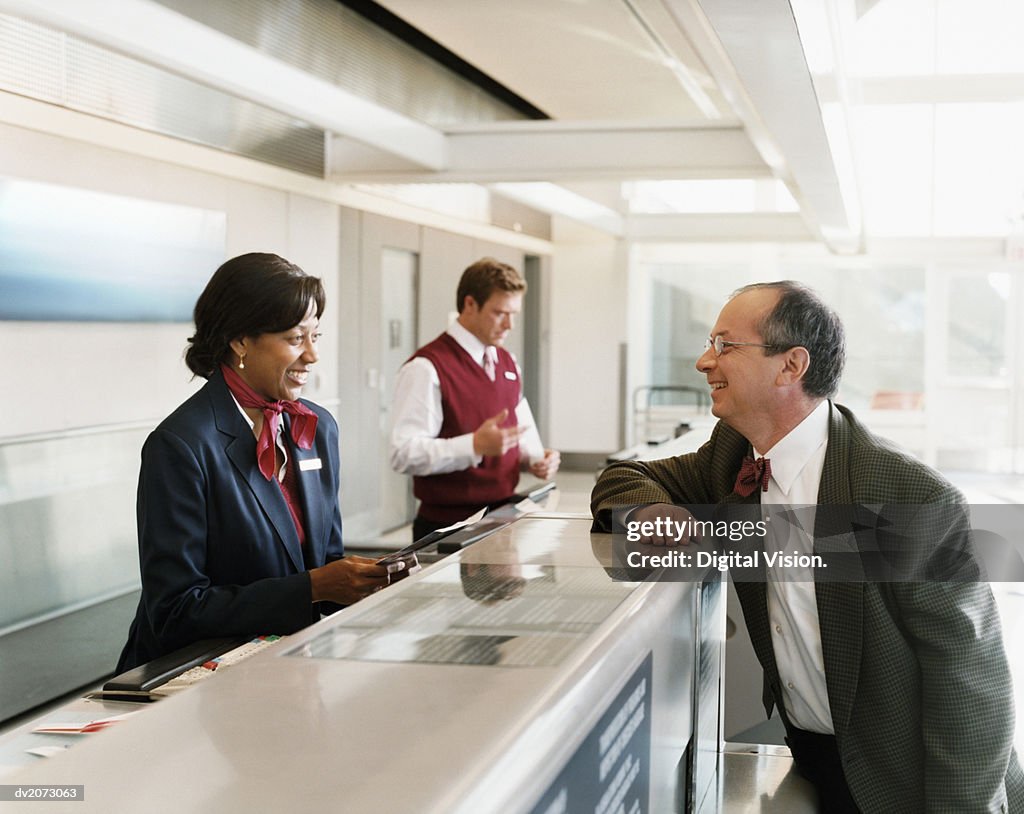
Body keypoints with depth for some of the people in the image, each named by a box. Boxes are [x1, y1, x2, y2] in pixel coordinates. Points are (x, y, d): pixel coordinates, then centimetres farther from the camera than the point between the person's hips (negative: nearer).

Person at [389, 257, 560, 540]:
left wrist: (536, 457, 1)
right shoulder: (427, 368, -14)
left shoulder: (508, 363, 12)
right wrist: (476, 445, -31)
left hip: (503, 519, 7)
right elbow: (404, 454, -22)